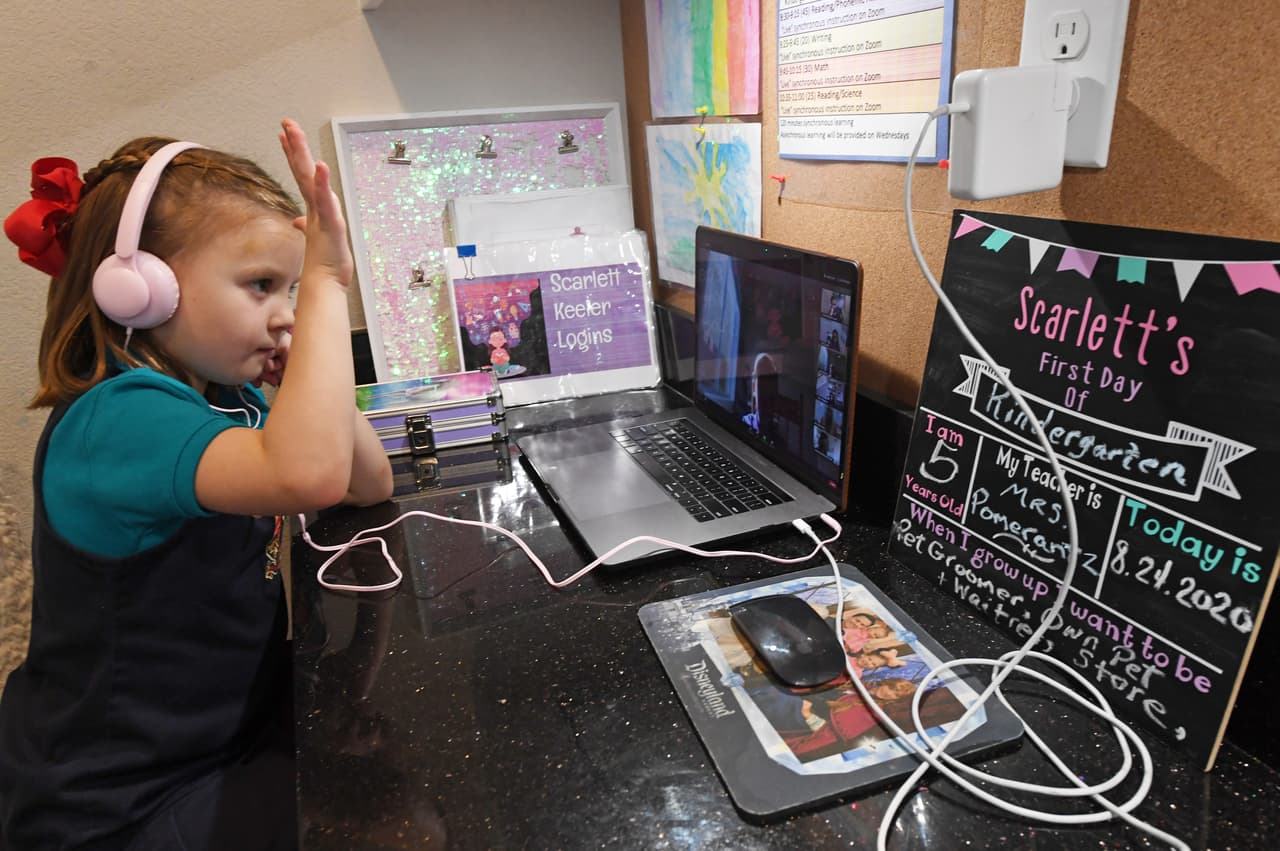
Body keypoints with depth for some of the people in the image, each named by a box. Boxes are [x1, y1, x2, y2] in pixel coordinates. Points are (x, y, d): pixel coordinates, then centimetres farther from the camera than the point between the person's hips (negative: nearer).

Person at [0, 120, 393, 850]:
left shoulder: (229, 397, 0)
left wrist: (314, 375, -10)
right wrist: (327, 284, -37)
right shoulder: (115, 419, -27)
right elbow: (308, 474, -47)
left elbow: (370, 482, 4)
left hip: (233, 724, 8)